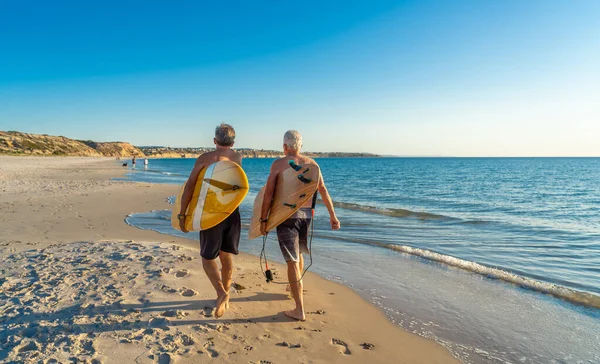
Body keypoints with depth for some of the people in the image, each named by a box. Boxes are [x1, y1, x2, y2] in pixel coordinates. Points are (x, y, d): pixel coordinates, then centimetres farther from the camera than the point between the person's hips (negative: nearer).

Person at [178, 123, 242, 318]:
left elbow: (189, 188, -10)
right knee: (226, 256, 17)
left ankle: (221, 293, -11)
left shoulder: (205, 159, -8)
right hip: (233, 213, 4)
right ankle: (225, 297, 28)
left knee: (208, 258, 9)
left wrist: (182, 215, -3)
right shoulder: (238, 158, 4)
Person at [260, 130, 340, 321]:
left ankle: (299, 309, 0)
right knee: (298, 253, 27)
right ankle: (296, 288, 48)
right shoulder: (311, 163, 5)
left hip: (286, 214, -5)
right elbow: (323, 190, 3)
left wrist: (263, 219, -5)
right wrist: (332, 215, 6)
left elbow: (269, 193, -9)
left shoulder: (278, 164, -5)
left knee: (292, 260, -2)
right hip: (306, 214, 5)